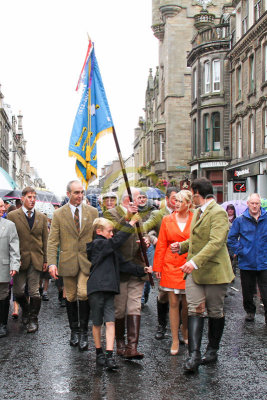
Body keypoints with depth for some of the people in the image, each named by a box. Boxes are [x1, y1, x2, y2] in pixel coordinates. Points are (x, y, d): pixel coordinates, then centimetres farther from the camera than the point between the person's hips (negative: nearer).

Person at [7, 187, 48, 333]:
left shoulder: (42, 217, 9)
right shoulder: (12, 215, 1)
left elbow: (45, 240, 11)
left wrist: (45, 259, 6)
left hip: (36, 259, 1)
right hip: (19, 259, -1)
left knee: (34, 292, 1)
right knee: (18, 291, 3)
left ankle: (33, 319, 16)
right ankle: (26, 311, 31)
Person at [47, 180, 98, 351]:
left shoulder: (92, 212, 5)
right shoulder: (59, 214, 2)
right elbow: (53, 241, 0)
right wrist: (52, 262, -11)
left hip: (87, 260, -1)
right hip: (68, 261, 1)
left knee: (83, 294, -13)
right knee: (71, 297, 9)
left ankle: (84, 332, 2)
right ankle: (74, 331, 25)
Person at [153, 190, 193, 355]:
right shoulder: (167, 220, 5)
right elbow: (161, 245, 6)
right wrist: (158, 267, 3)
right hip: (171, 266, 1)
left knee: (187, 303, 8)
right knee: (174, 303, 1)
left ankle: (185, 333, 31)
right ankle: (175, 340, 10)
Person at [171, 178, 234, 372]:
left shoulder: (218, 213, -15)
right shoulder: (198, 212, 15)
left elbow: (216, 242, -27)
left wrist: (195, 261, -36)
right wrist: (182, 246, 13)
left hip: (214, 271, -7)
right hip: (194, 270, 7)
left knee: (215, 312, 8)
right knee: (195, 310, -3)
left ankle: (212, 350, 24)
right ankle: (194, 353, -6)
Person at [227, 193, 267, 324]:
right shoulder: (240, 220, 1)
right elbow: (231, 238, 8)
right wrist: (239, 251, -2)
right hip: (246, 263, 1)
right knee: (247, 292, 14)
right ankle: (250, 311, 35)